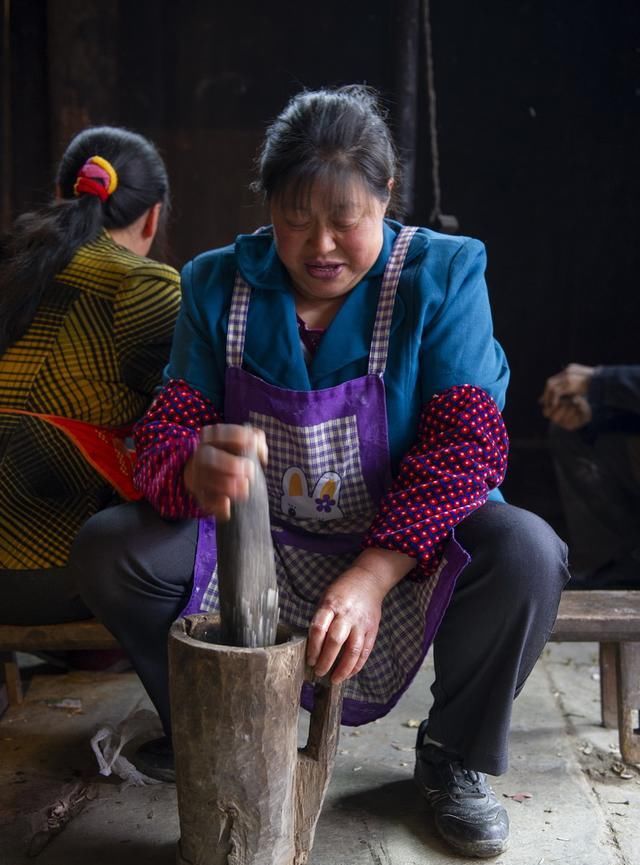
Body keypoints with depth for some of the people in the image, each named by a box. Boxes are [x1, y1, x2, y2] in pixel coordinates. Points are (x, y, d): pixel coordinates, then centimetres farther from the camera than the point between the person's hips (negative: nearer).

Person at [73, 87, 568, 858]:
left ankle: (454, 755, 0)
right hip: (255, 540, 2)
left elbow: (467, 443, -20)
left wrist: (371, 578, -33)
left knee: (526, 555, -31)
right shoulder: (219, 286, -4)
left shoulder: (442, 276, -11)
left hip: (406, 541, -2)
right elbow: (165, 429, -8)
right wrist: (200, 470, -37)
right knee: (106, 548, -18)